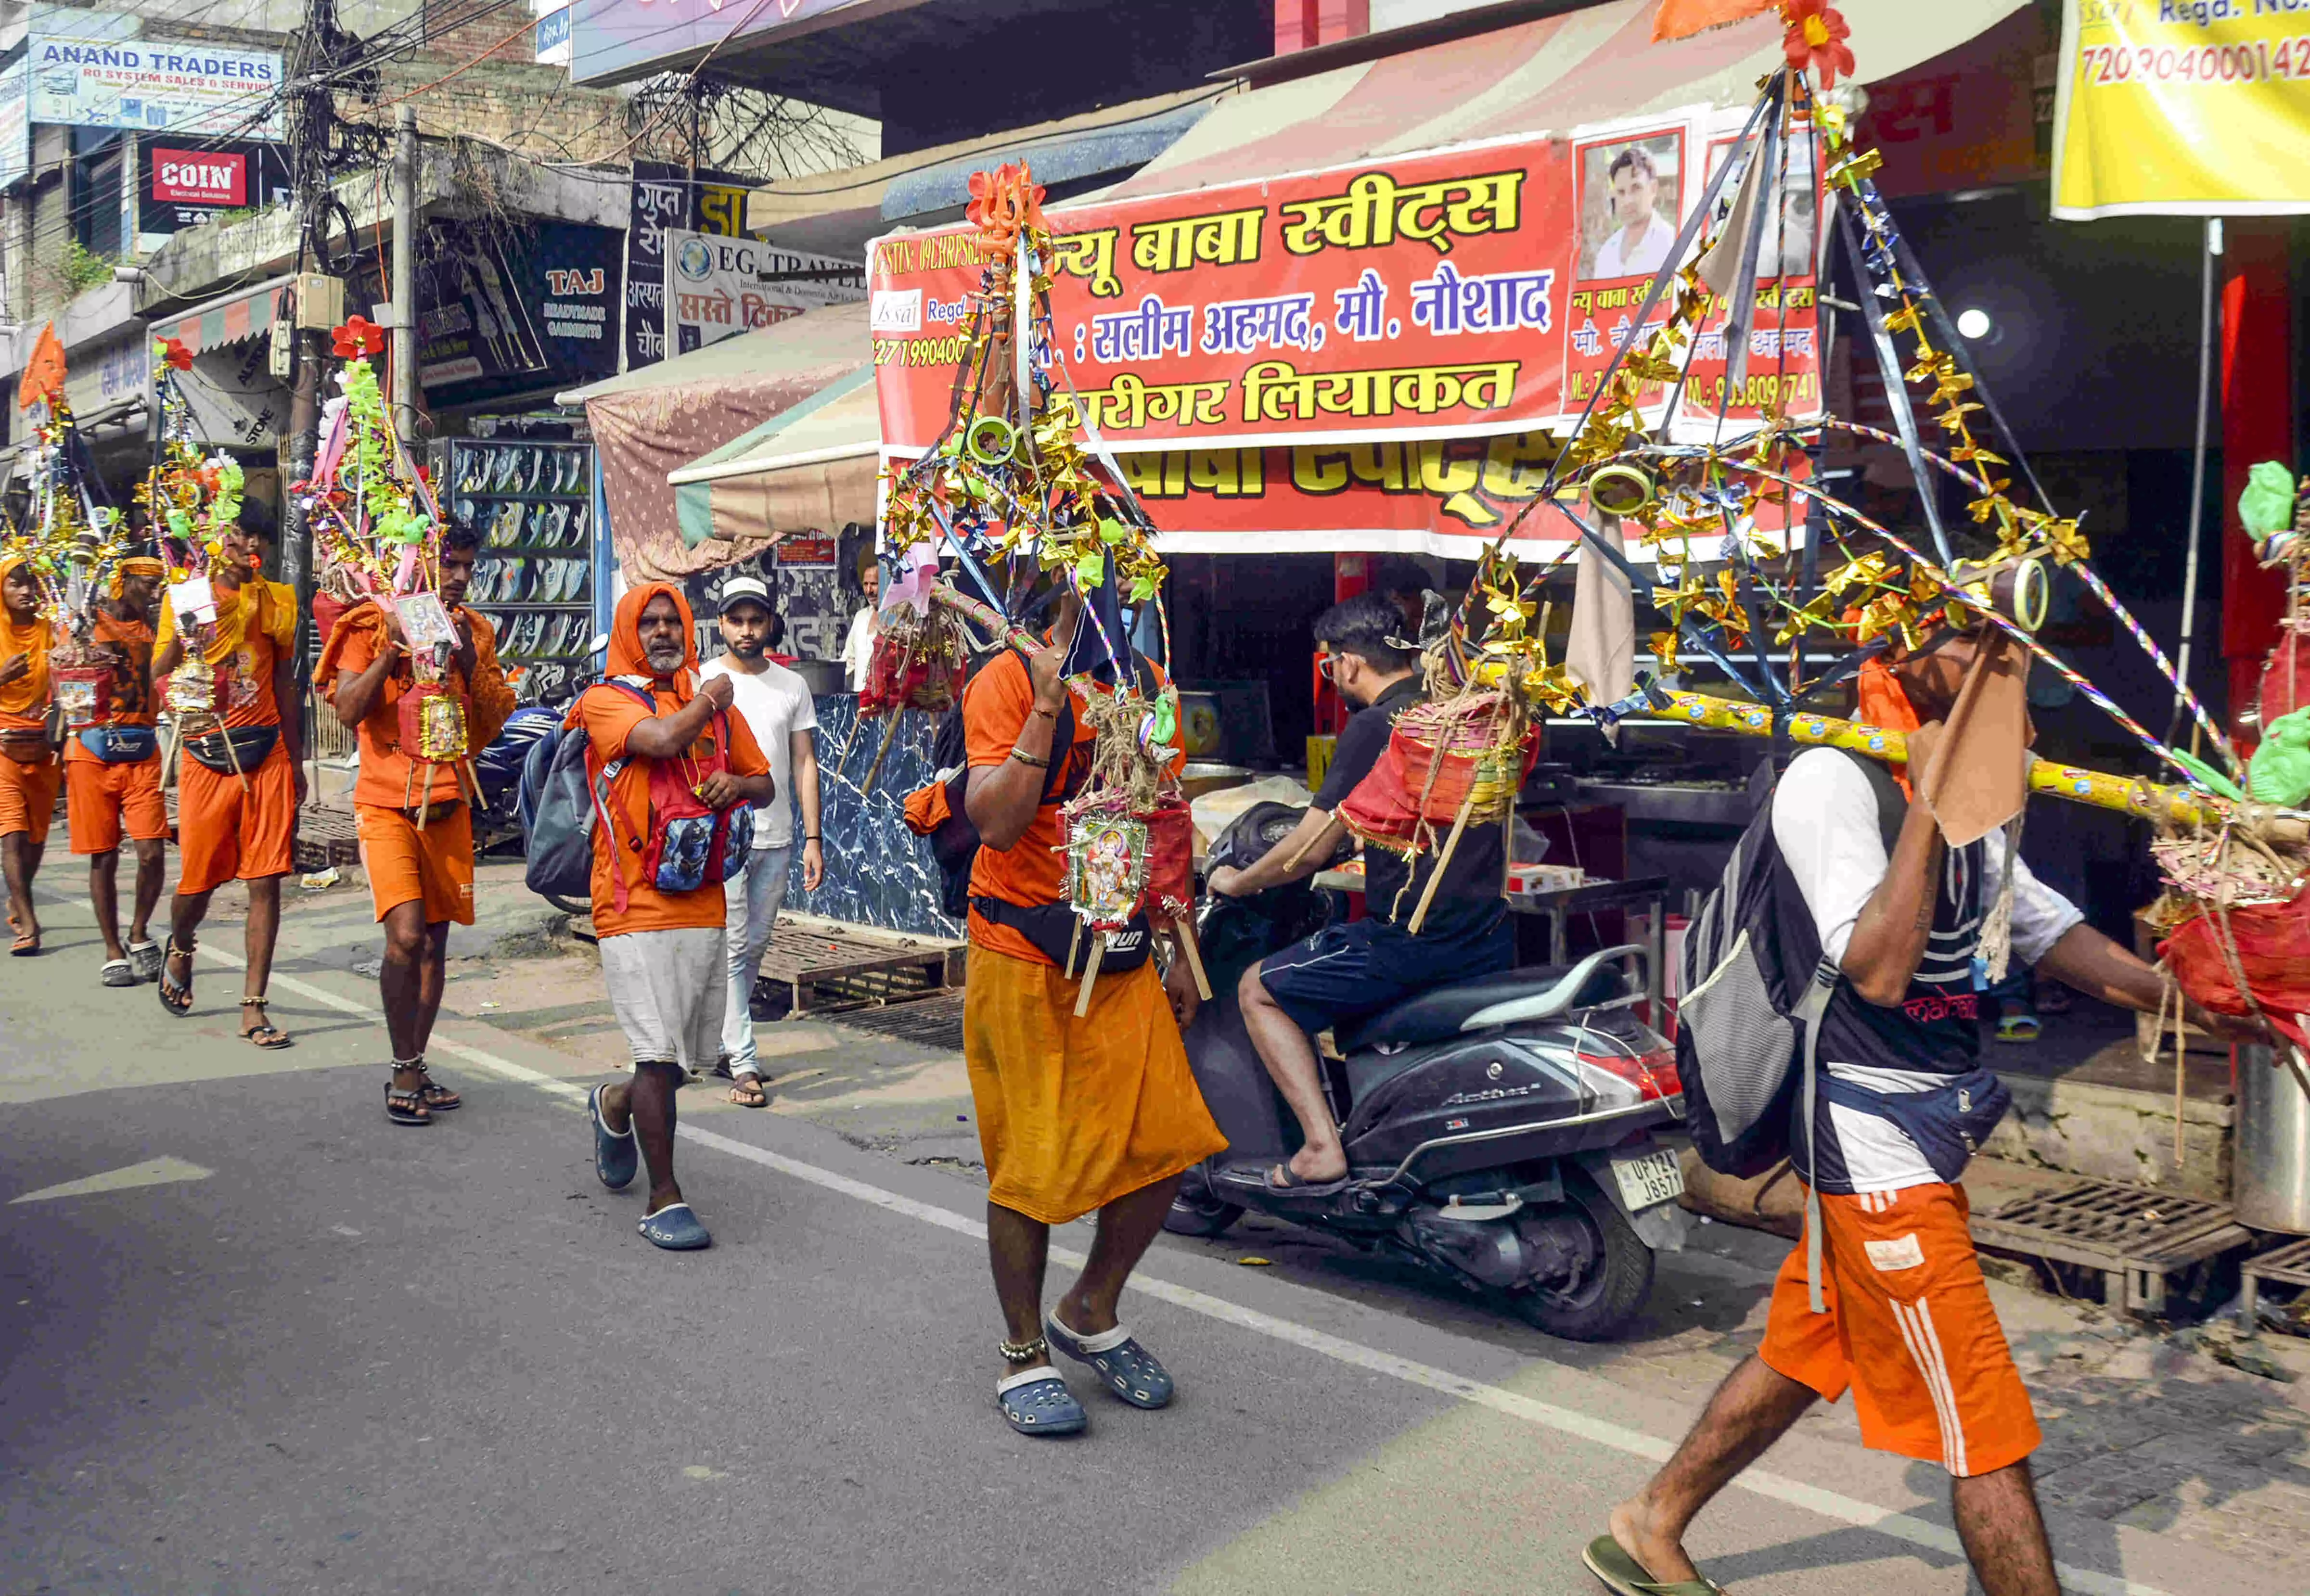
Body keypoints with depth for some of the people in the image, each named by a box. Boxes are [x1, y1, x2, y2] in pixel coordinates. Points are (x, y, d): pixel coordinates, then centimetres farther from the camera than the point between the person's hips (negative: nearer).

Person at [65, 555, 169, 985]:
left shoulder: (151, 627, 12)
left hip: (142, 752, 2)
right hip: (92, 751, -2)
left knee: (152, 852, -8)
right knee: (103, 857, 2)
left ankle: (139, 935, 13)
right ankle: (113, 952, 12)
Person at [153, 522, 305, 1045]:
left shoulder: (275, 601, 10)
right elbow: (158, 678, -2)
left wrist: (296, 761, 14)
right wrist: (183, 632, -20)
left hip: (267, 756, 2)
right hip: (206, 758, -1)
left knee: (266, 882, -4)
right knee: (198, 880, 3)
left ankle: (254, 1009, 1)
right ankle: (179, 950, 39)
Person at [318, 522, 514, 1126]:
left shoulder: (475, 631, 9)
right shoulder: (372, 625, -4)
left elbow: (492, 727, 5)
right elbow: (348, 711, -13)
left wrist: (469, 662, -9)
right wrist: (396, 646, -20)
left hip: (449, 807, 5)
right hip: (387, 804, -4)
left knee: (435, 941, 7)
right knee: (405, 935, -17)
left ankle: (416, 1069, 19)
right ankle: (403, 1070, -4)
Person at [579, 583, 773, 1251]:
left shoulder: (717, 704, 14)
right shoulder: (606, 701, -2)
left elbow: (765, 785, 21)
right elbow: (663, 738, -23)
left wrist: (735, 783, -3)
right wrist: (710, 697, -3)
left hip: (704, 902, 6)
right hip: (637, 908, -5)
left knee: (687, 1057, 12)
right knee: (661, 1056, -8)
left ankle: (615, 1107, 44)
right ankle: (664, 1199, 5)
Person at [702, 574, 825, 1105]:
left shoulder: (792, 686, 9)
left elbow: (804, 763, 10)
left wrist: (813, 838, 4)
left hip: (776, 839, 4)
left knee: (754, 947, 10)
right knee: (732, 948, -5)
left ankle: (722, 1042, 24)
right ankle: (743, 1064, -3)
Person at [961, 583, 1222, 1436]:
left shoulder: (1148, 688, 11)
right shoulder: (1009, 682, -8)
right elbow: (996, 823, -20)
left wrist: (1182, 952, 15)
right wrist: (1050, 702, -23)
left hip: (1121, 960, 6)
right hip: (1022, 958, -5)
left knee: (1167, 1141, 0)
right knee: (1032, 1159, 0)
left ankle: (1091, 1311, 24)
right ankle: (1024, 1356, 18)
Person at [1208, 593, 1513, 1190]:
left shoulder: (1374, 727, -11)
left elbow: (1310, 851, -11)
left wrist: (1235, 883, 6)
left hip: (1411, 937, -8)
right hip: (1491, 941, 8)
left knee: (1259, 989, 5)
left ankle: (1322, 1148, -5)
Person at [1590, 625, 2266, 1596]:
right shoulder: (1832, 780, -18)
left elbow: (2054, 934, 11)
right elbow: (1877, 970, -27)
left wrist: (2202, 1003, -1)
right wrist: (1929, 802, -27)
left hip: (1922, 1140, 9)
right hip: (1876, 1148, -9)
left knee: (1801, 1355, 20)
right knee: (1988, 1429, -3)